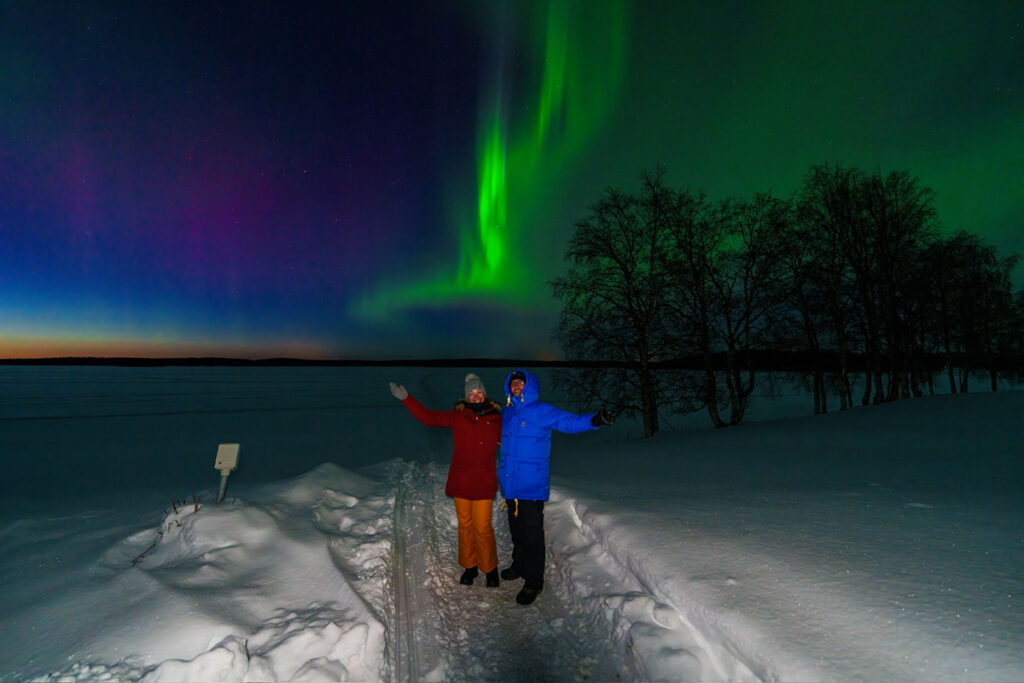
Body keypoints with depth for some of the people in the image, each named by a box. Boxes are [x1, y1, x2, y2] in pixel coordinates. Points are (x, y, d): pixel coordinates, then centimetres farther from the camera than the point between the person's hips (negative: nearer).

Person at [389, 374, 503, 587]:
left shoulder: (496, 419, 1)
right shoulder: (457, 416, 0)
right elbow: (428, 417, -4)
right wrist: (405, 398, -10)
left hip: (484, 482, -1)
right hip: (460, 481, 2)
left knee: (483, 527, -1)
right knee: (465, 525, 12)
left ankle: (490, 568, 23)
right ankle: (469, 567, 32)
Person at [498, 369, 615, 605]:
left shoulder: (542, 412, -7)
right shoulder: (506, 413, 10)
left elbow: (570, 422, -18)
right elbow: (496, 436, 30)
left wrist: (594, 420, -34)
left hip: (532, 486, -6)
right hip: (510, 484, 6)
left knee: (532, 534, 1)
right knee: (517, 530, 21)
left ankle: (533, 582, 18)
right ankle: (519, 566, 42)